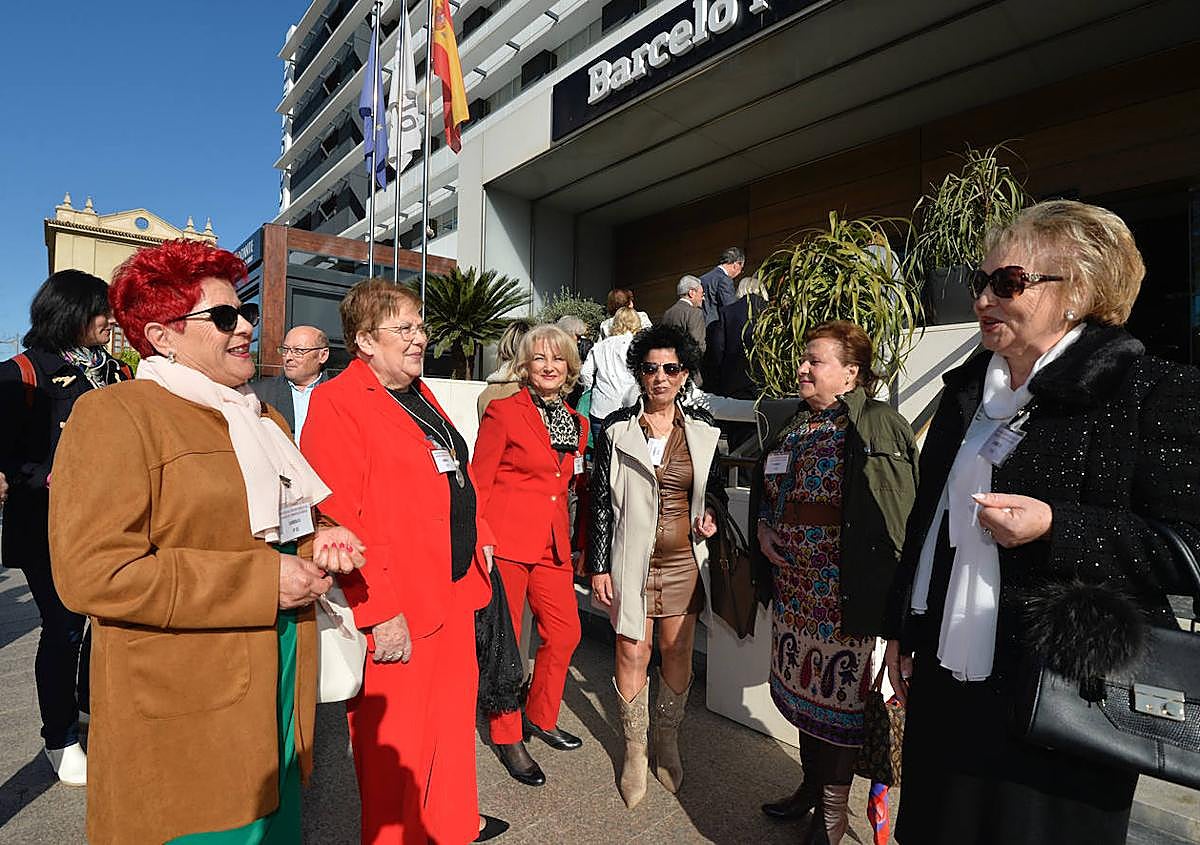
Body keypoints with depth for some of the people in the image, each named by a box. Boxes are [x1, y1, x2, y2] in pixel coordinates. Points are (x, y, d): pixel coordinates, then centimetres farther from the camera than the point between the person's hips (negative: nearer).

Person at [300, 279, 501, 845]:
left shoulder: (420, 393, 15)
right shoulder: (336, 403, -13)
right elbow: (338, 518, -20)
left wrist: (479, 539, 15)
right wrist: (379, 612, -20)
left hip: (455, 587, 9)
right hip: (397, 615, -8)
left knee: (453, 719, 22)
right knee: (397, 744, 8)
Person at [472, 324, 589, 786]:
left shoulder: (576, 422, 12)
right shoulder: (503, 412, -6)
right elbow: (478, 483, -6)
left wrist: (576, 541, 16)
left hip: (552, 543, 6)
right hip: (505, 540, -6)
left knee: (564, 633, 10)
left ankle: (541, 717, 35)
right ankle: (507, 737, 24)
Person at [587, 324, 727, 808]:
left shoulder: (703, 430, 1)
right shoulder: (616, 428, -5)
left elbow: (717, 488, 15)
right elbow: (600, 500, -3)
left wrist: (713, 516, -6)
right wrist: (599, 566, -5)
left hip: (684, 561, 2)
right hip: (631, 560, -2)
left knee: (677, 654, 12)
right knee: (632, 654, 4)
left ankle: (668, 743, 35)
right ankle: (635, 750, 27)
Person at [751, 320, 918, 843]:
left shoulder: (880, 425, -11)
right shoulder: (788, 423, 9)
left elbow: (905, 509, -15)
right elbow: (763, 488, 22)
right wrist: (763, 525, 4)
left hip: (844, 589, -6)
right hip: (793, 584, 6)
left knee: (839, 690, 8)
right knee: (803, 684, 19)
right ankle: (812, 784, 41)